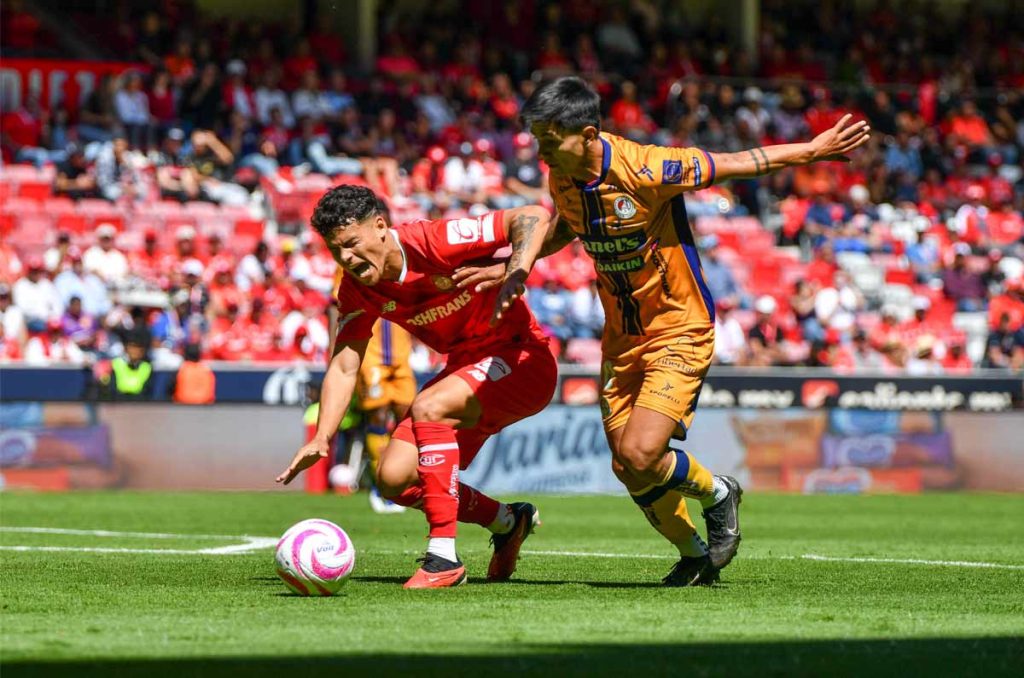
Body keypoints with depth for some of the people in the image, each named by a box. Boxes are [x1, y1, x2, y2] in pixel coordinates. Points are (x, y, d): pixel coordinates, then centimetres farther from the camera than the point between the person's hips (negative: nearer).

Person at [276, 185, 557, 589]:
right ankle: (507, 521, 19)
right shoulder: (356, 289, -4)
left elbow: (534, 217, -26)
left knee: (429, 407, -32)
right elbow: (344, 367, -4)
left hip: (521, 359, -7)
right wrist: (321, 438, -16)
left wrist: (516, 276, -42)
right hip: (466, 365, 7)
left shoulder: (435, 243, -24)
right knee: (393, 478, -5)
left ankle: (444, 557, -28)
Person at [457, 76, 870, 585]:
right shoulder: (562, 179, -4)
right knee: (628, 468, 4)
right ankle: (694, 556, 29)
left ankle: (717, 494, 12)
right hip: (622, 337, 7)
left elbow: (734, 164, -13)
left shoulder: (644, 170, -25)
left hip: (679, 330, -7)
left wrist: (814, 150, -9)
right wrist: (514, 266, 16)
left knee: (640, 454, -20)